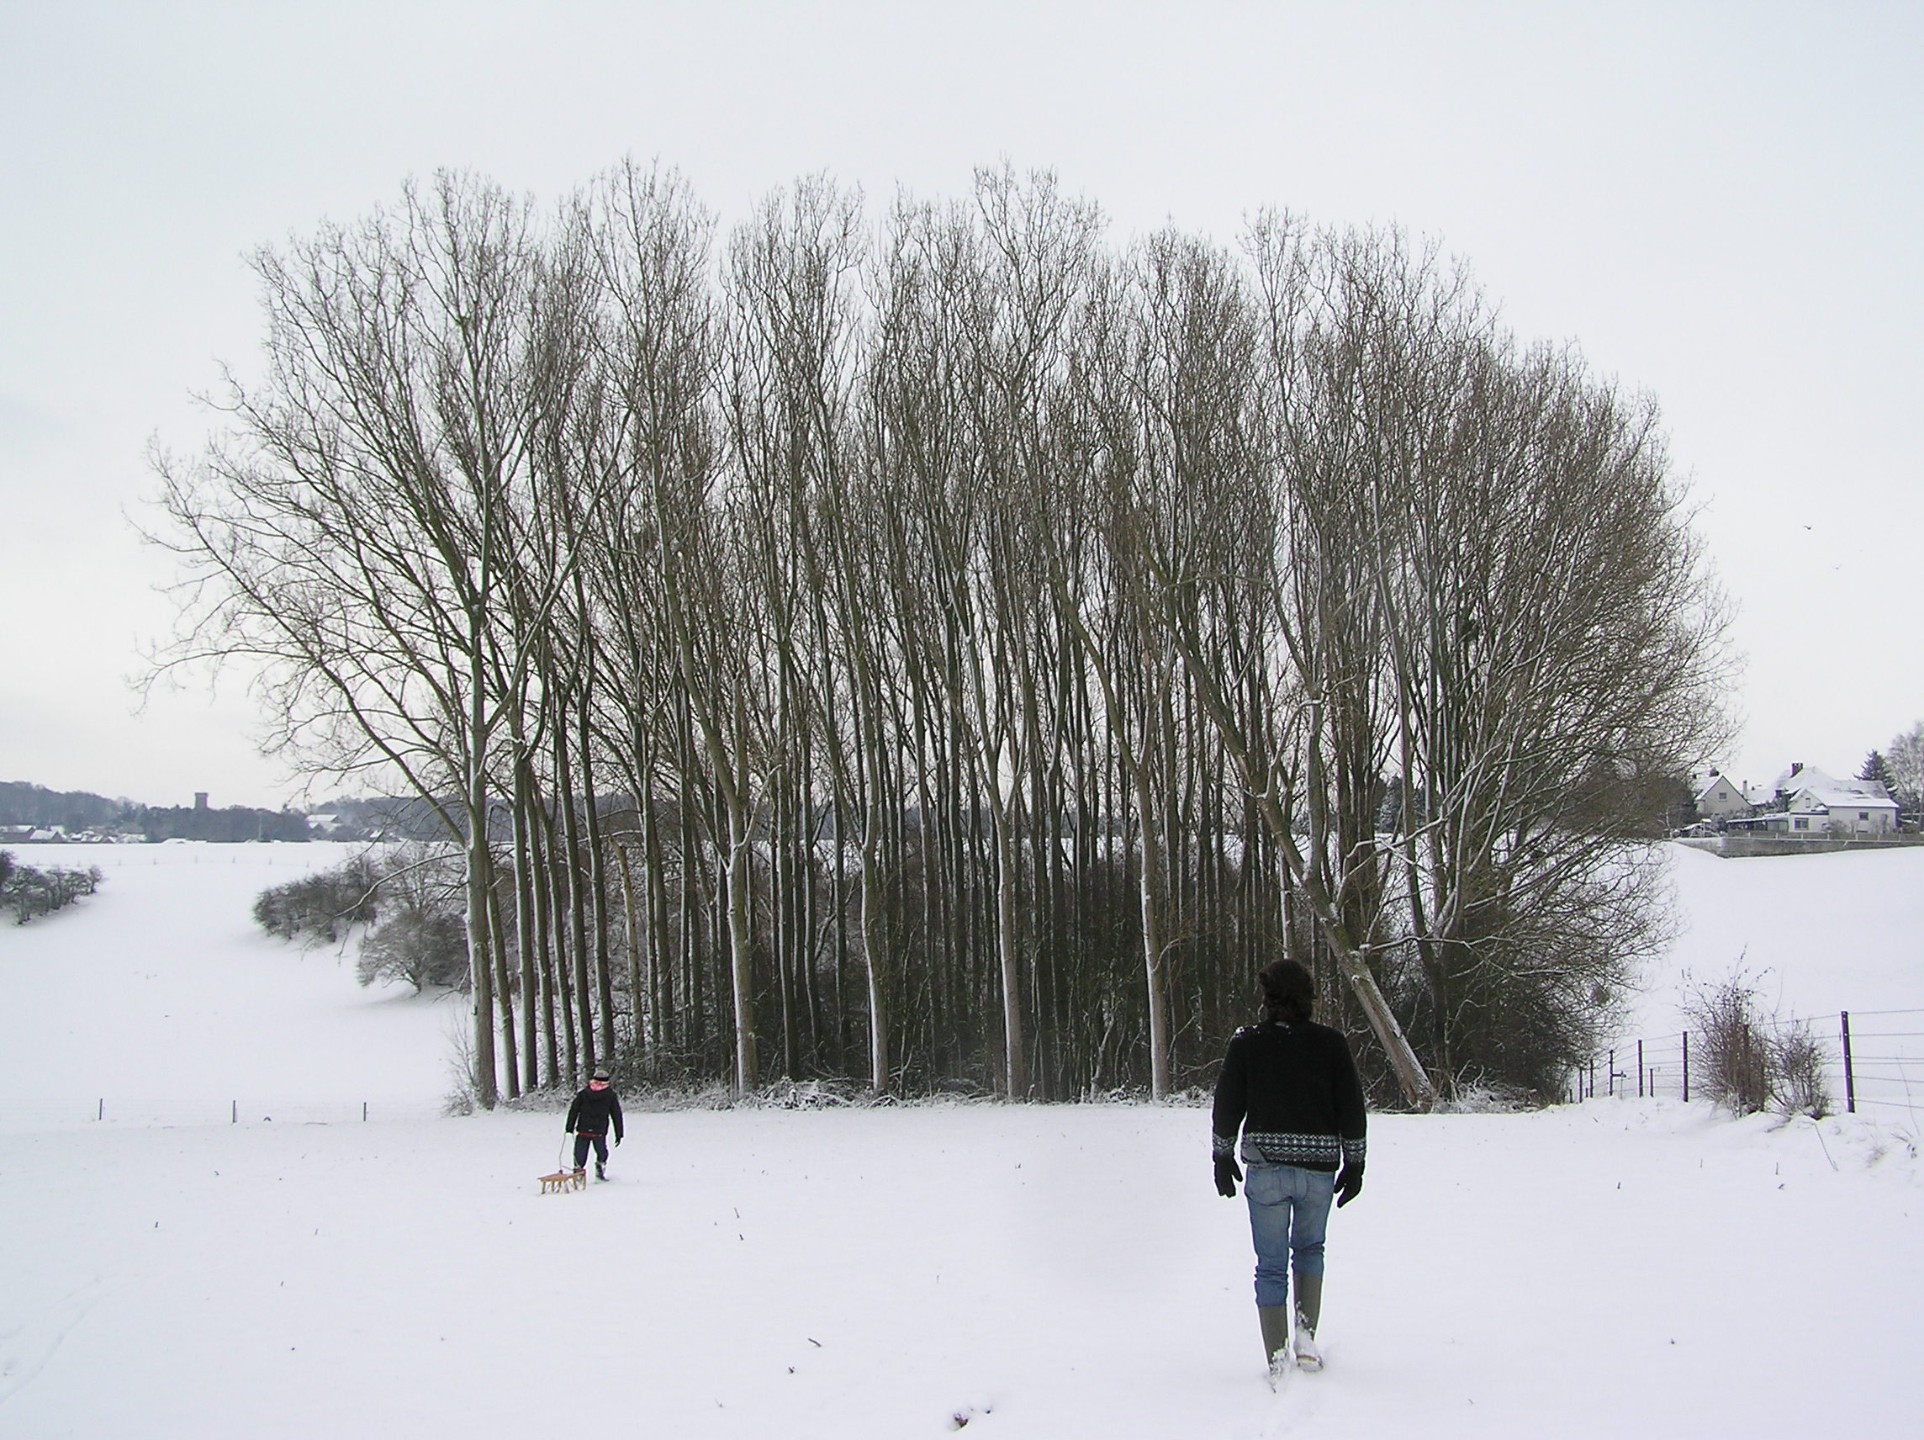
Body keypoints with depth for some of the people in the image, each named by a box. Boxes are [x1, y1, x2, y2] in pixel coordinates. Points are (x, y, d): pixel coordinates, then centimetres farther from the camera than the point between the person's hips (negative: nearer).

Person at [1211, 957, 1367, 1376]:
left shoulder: (1246, 1043, -3)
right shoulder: (1331, 1043, -1)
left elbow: (1226, 1106, 2)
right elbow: (1352, 1109, 2)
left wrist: (1223, 1157, 14)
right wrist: (1354, 1164, 12)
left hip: (1265, 1166, -1)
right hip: (1319, 1167, 1)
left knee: (1271, 1265, 7)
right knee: (1310, 1247, 25)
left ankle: (1277, 1361, 4)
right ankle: (1306, 1334, 11)